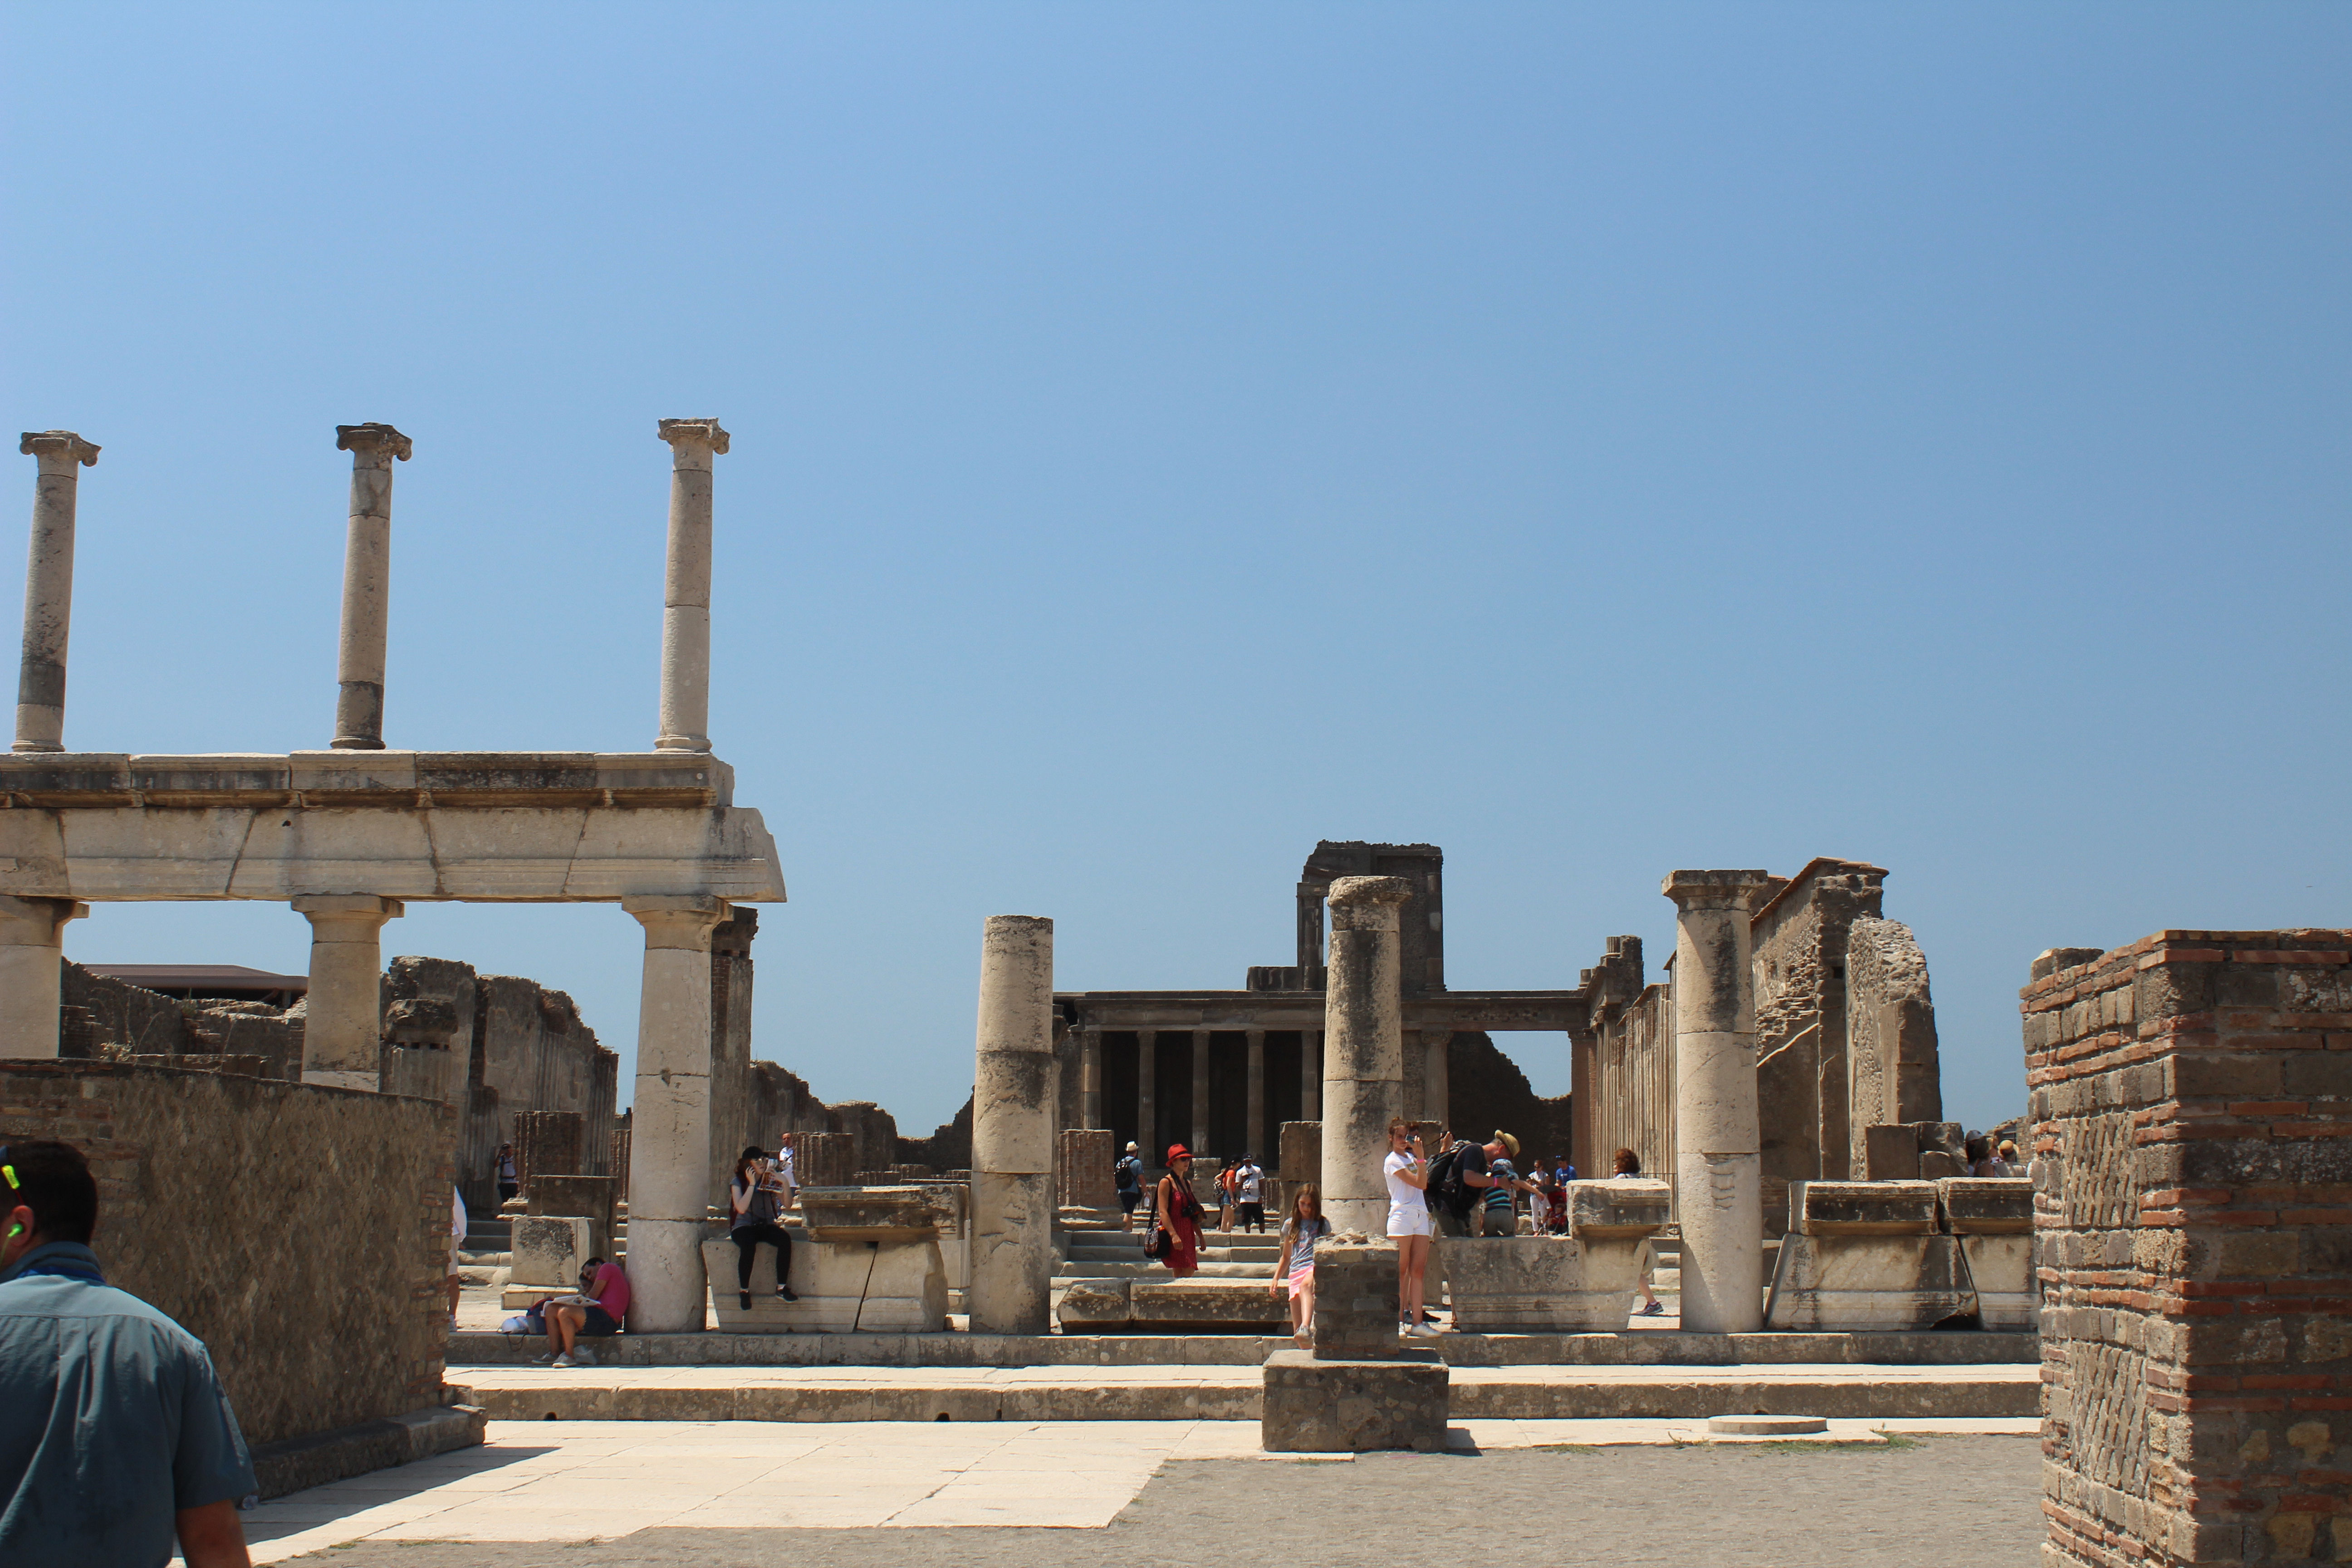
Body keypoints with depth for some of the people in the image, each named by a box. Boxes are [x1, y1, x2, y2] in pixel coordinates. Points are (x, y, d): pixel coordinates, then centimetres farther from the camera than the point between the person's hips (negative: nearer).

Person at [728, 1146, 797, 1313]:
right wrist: (752, 1184, -17)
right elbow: (741, 1209, -16)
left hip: (767, 1226, 3)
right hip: (744, 1226, -3)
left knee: (785, 1239, -28)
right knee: (749, 1246, -36)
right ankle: (744, 1291, -23)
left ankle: (782, 1287, -22)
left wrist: (785, 1184, -14)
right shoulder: (738, 1183, 0)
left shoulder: (770, 1180, 8)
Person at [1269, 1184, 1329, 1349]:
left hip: (1315, 1268, -4)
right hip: (1295, 1272, 4)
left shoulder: (1323, 1225, 13)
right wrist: (1276, 1279, 18)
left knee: (1306, 1285, -42)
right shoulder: (1290, 1225, 20)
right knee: (1296, 1329, -7)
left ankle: (1306, 1328, -61)